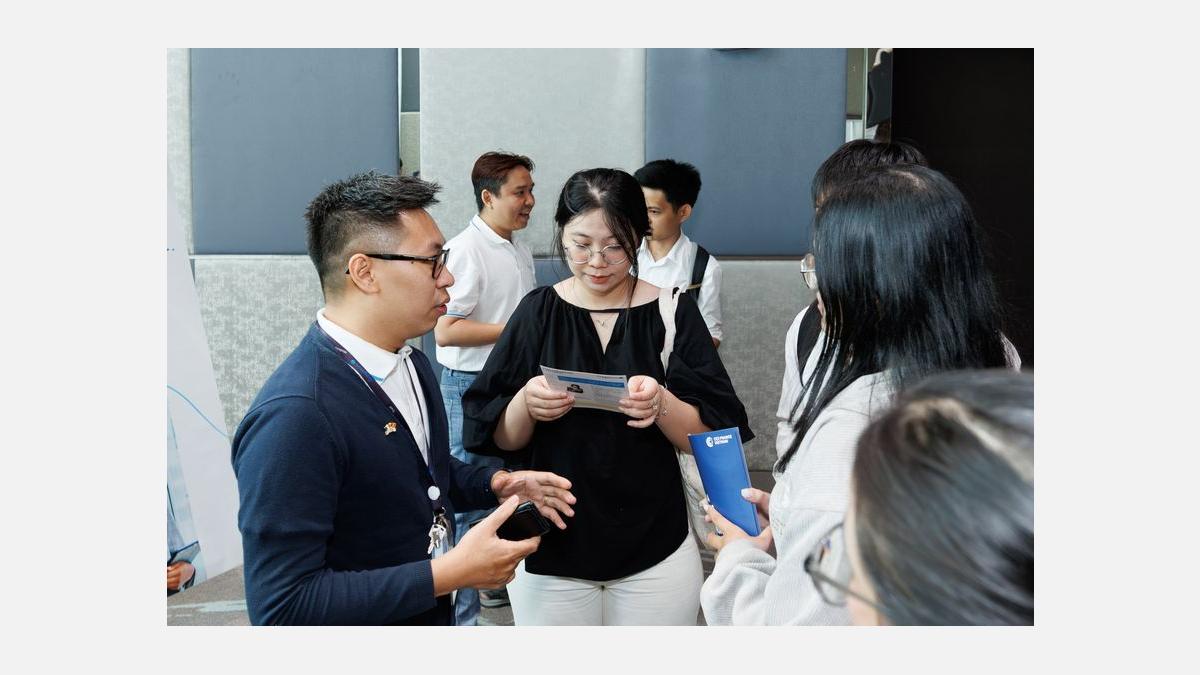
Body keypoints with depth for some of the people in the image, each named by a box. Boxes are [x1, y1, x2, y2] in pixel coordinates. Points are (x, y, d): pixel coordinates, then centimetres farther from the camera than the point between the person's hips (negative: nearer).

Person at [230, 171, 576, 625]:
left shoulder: (411, 363, -1)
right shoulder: (292, 416, -29)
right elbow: (284, 606, -29)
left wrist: (496, 483, -2)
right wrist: (452, 573, -28)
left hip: (433, 618, 8)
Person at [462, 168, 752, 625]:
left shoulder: (672, 312, -4)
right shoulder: (538, 312, 0)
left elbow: (711, 436, -5)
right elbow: (501, 440, 0)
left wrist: (663, 404, -24)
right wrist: (525, 404, -20)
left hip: (655, 550, 0)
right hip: (549, 551, 1)